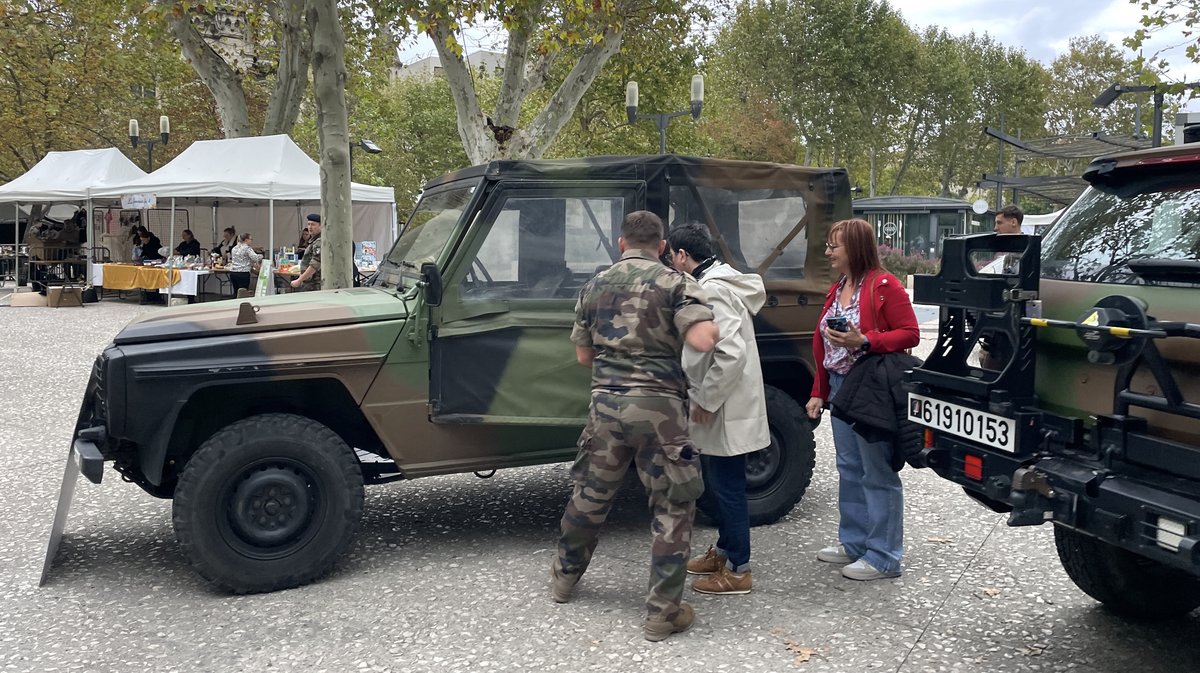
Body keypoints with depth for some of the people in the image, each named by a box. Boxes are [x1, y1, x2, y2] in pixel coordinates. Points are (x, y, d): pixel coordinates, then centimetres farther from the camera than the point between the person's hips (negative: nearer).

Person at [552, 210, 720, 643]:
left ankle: (565, 576, 38)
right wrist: (711, 324, 3)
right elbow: (703, 341, -18)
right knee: (672, 508, 5)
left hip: (606, 402, 5)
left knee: (590, 494, 22)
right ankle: (663, 612, 6)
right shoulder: (675, 284, -4)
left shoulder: (595, 286, 10)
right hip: (658, 405, -4)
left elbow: (583, 355, 15)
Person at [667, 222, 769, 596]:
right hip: (721, 409, 10)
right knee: (719, 484, 21)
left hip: (726, 412, -10)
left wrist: (705, 400, -20)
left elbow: (731, 353, -29)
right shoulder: (716, 283, 11)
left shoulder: (713, 291, -21)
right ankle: (724, 551, 36)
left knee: (728, 488, 0)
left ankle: (737, 570, 11)